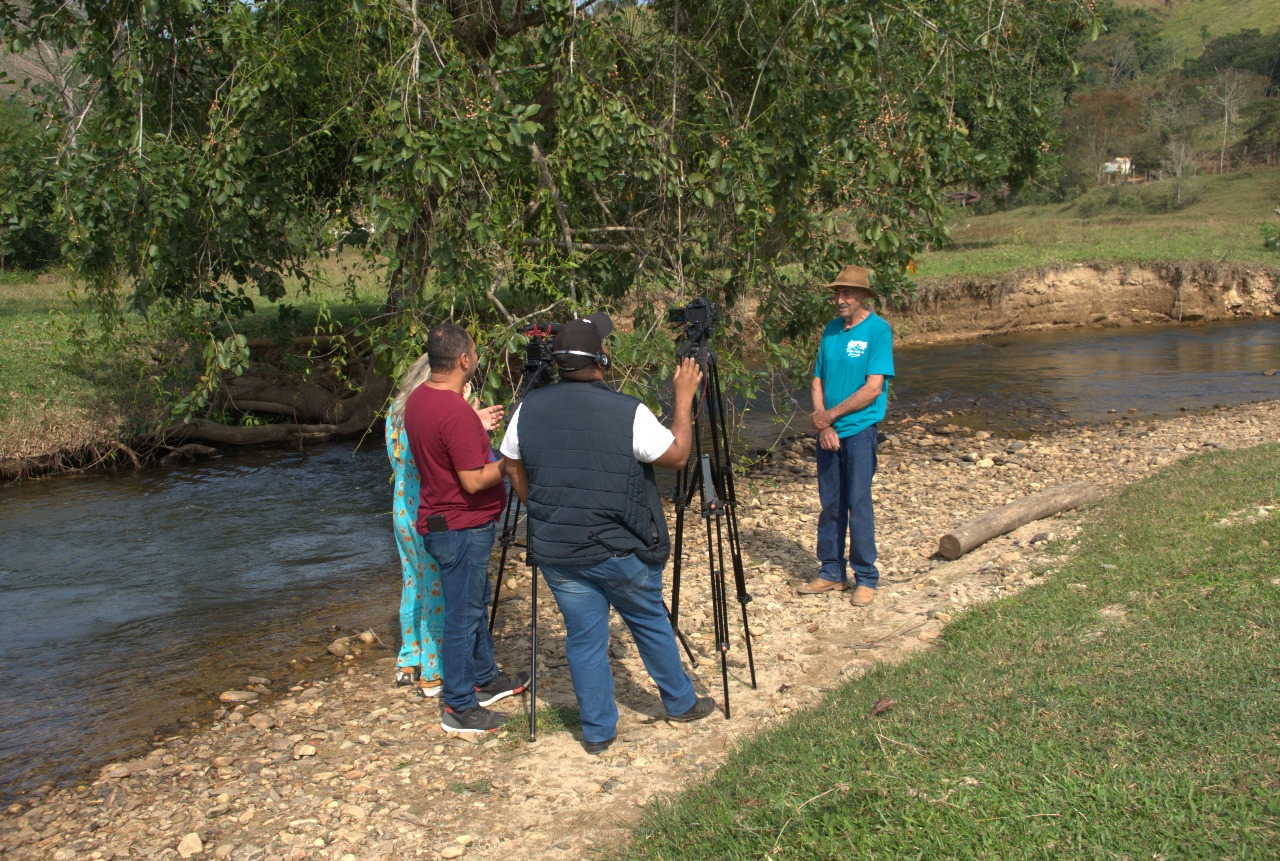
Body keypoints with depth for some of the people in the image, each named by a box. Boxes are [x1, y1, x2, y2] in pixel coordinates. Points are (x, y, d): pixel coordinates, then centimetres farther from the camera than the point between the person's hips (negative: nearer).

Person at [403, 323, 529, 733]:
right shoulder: (456, 412, -26)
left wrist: (476, 426, 23)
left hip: (440, 520, 10)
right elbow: (473, 480, -25)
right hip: (462, 527, -10)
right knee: (463, 614, 0)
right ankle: (460, 707, 11)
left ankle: (486, 679, 37)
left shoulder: (417, 399, 4)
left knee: (475, 602, 23)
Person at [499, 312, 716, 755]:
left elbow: (513, 469, 10)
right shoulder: (628, 412, -17)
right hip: (620, 551, -2)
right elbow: (676, 455, -5)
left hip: (555, 552, 3)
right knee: (651, 623, 18)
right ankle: (681, 703, 36)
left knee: (583, 638, 13)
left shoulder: (529, 408, -3)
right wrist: (684, 400, 6)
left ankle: (597, 731, 21)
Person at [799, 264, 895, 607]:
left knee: (858, 505, -2)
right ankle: (831, 572, 21)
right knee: (830, 505, 11)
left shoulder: (878, 330, -8)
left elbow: (873, 388, -14)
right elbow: (818, 382, 9)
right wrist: (823, 425, -5)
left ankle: (865, 578, 9)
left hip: (859, 431, -5)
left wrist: (830, 415, -11)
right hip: (828, 432, 6)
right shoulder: (831, 331, 9)